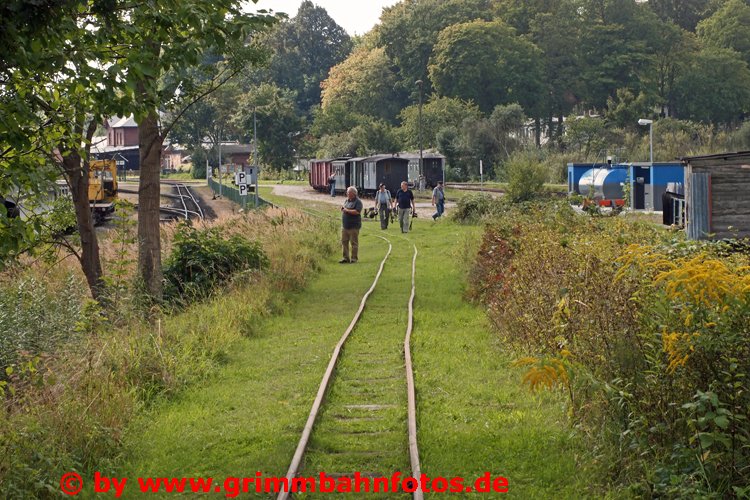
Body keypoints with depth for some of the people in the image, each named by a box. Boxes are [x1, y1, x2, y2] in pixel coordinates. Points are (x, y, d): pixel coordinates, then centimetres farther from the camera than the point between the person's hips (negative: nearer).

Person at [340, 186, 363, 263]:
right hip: (345, 225, 8)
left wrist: (347, 210, -16)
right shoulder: (347, 200, 16)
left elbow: (357, 211, -22)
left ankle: (354, 258, 5)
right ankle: (346, 258, 16)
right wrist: (342, 209, 5)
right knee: (344, 242, 8)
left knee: (354, 243, -1)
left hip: (353, 226, -8)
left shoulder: (358, 201, -9)